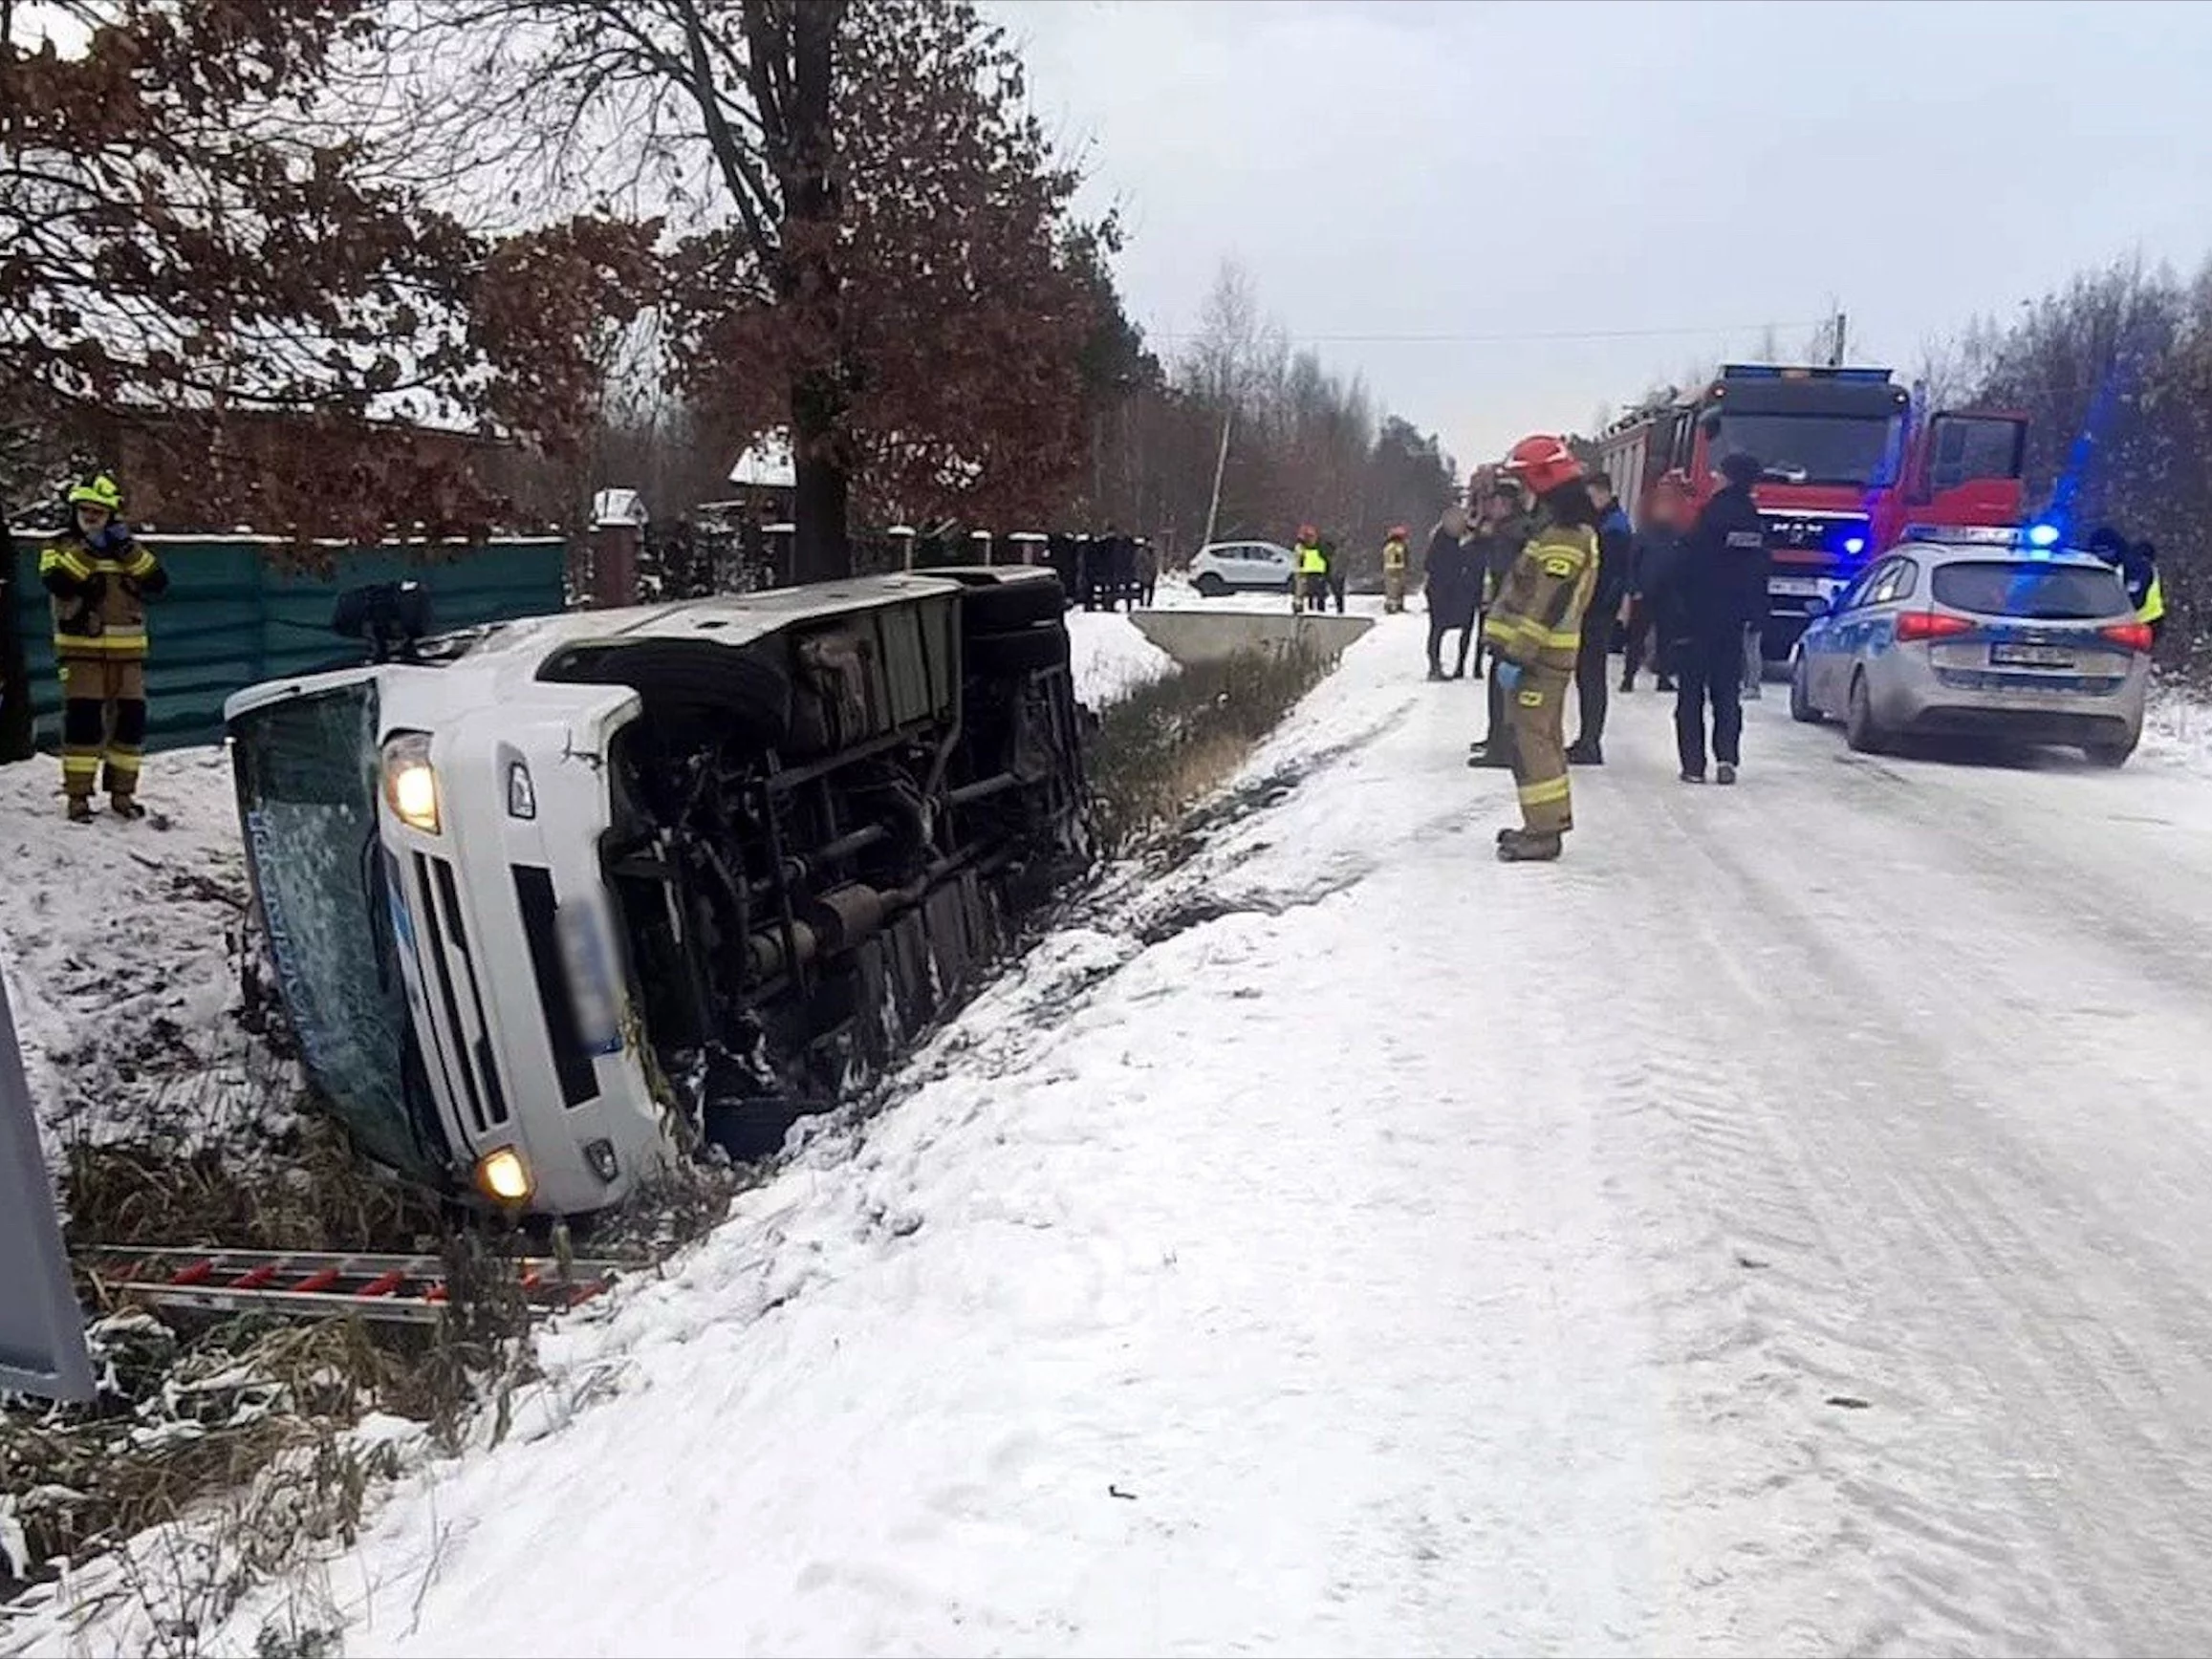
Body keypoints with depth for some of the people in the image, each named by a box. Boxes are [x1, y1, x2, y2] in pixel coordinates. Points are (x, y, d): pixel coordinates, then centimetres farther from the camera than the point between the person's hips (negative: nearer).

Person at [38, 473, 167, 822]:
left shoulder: (129, 550, 14)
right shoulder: (61, 546, 5)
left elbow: (158, 581, -2)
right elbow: (57, 583, -15)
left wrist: (128, 550, -12)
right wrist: (87, 551, -18)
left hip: (127, 652, 3)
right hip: (81, 651, -3)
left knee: (130, 719, 5)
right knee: (83, 720, -9)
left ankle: (122, 792, 17)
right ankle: (78, 796, -4)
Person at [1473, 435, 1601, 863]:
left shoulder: (1563, 535, -17)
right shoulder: (1564, 527, 17)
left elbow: (1545, 606, -23)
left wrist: (1516, 656, -23)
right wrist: (1514, 650, 22)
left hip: (1539, 657, -11)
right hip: (1547, 655, 11)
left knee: (1530, 738, -9)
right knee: (1543, 737, 17)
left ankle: (1544, 831, -6)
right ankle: (1550, 819, 27)